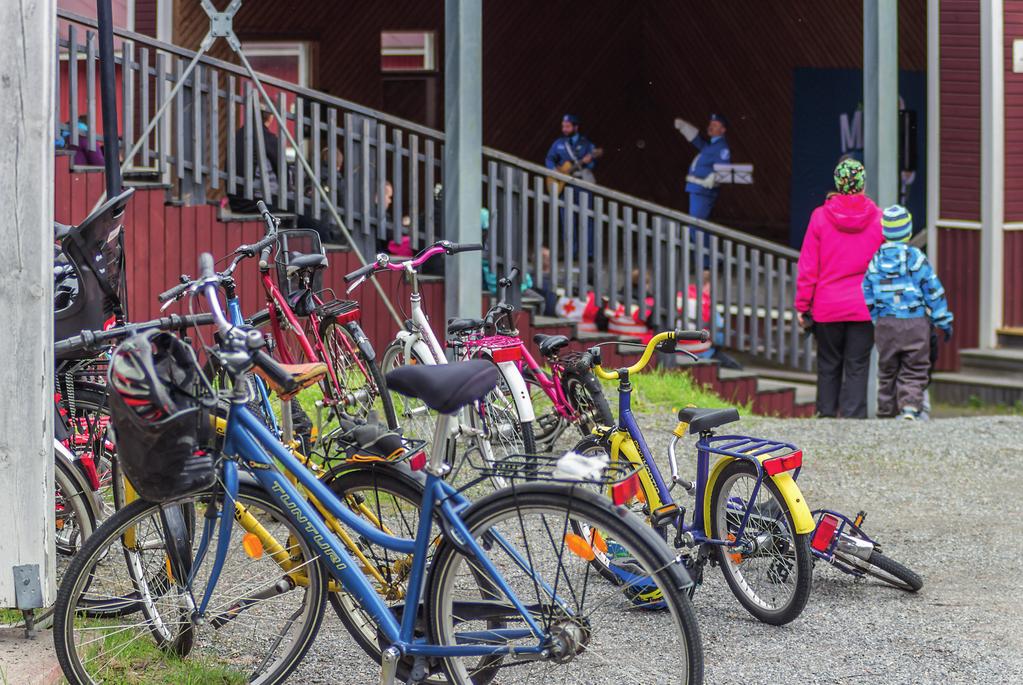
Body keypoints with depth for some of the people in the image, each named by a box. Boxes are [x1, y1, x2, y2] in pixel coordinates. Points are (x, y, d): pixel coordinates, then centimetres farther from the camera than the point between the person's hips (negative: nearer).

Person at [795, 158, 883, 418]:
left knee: (828, 365, 12)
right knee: (857, 368, 4)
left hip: (827, 307, 0)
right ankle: (854, 416, 0)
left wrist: (802, 305, 4)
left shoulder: (820, 217, -4)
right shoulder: (878, 219, -3)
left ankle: (827, 413, 14)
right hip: (865, 308, 0)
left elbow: (808, 267, -3)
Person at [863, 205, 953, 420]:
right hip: (916, 324, -3)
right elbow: (934, 292, -1)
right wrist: (944, 322, 8)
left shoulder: (875, 261, 2)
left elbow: (867, 297, 8)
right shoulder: (917, 258, -7)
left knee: (887, 370, 15)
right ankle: (910, 406, -15)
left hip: (885, 324, 3)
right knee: (914, 371, 3)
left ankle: (886, 410, 18)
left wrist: (872, 319, 22)